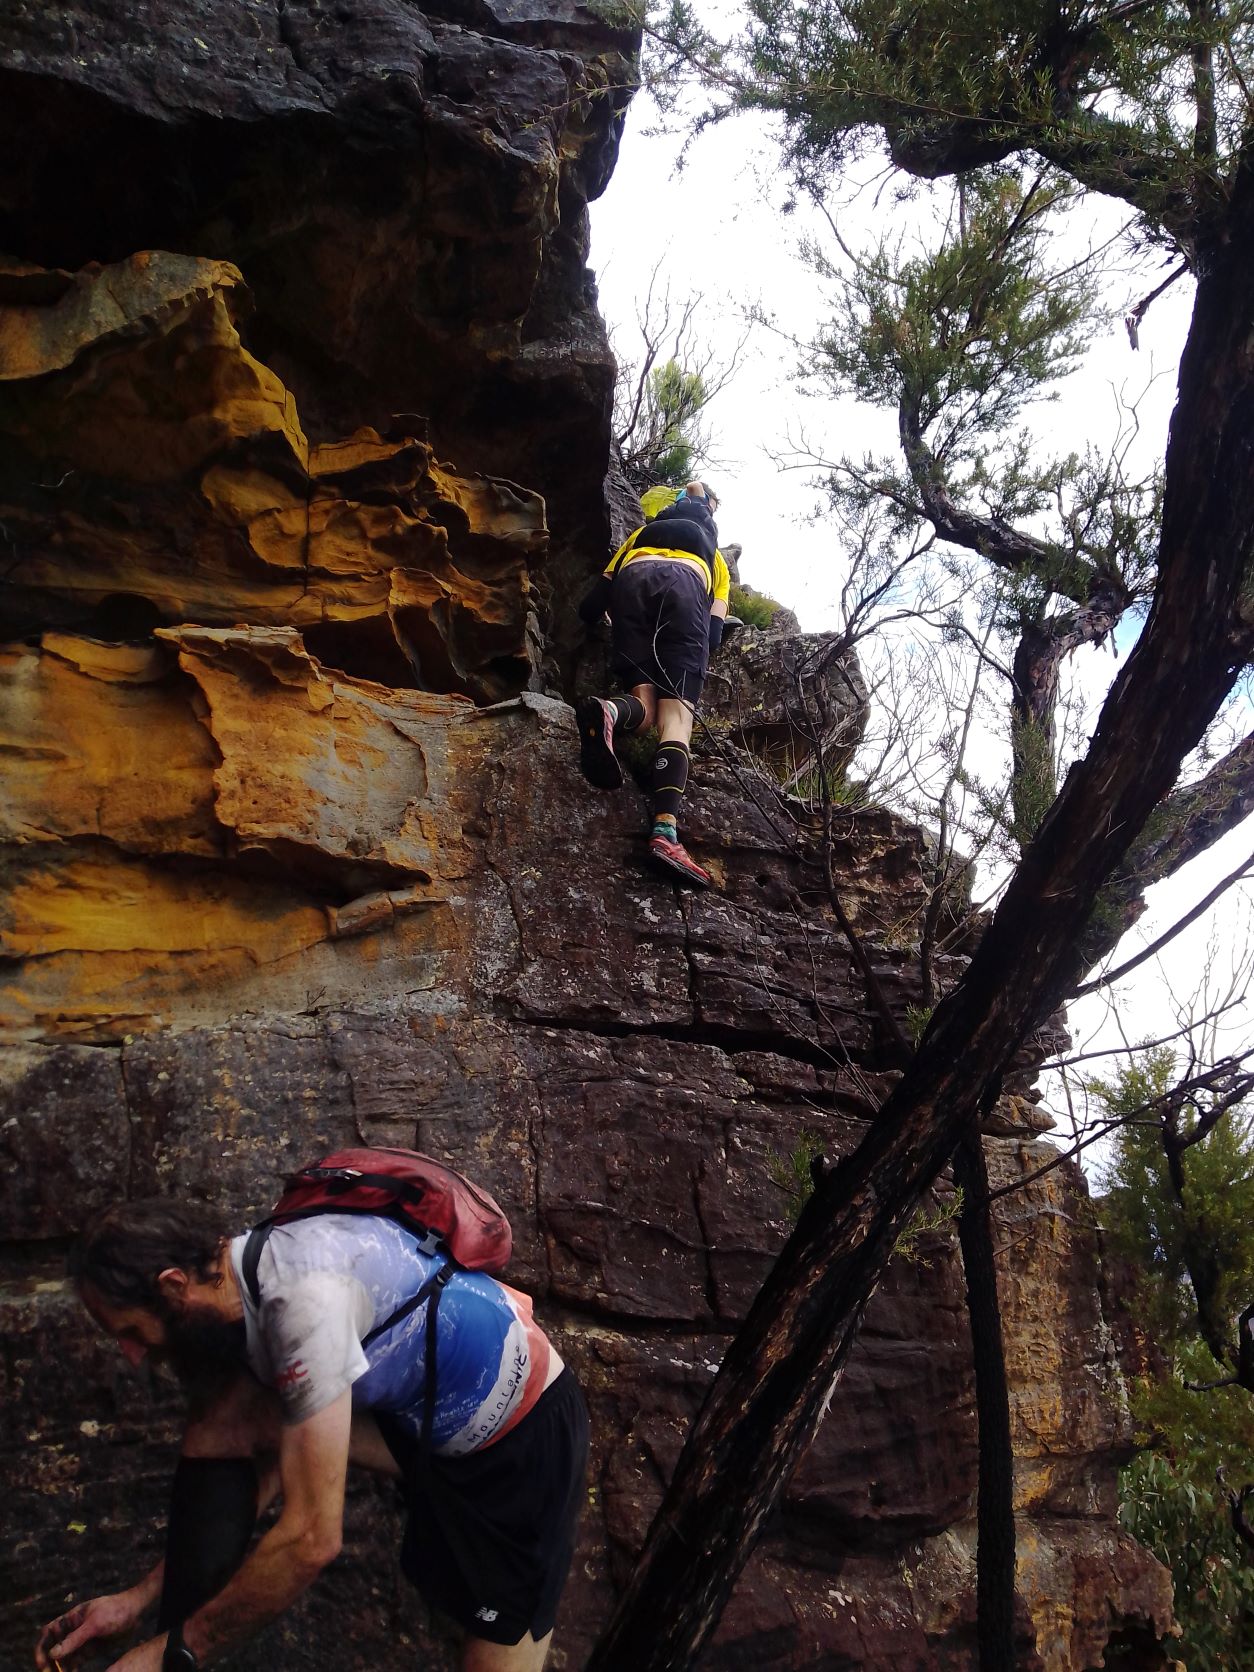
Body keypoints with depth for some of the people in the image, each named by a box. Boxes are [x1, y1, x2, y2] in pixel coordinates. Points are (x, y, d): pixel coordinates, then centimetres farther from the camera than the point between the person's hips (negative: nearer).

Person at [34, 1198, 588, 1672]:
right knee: (223, 1425, -8)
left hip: (525, 1438, -7)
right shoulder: (235, 1296, -7)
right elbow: (261, 1471, 4)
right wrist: (139, 1598, 0)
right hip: (430, 1419, 7)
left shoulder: (304, 1294, -33)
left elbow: (311, 1538, -30)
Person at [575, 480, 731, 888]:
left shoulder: (643, 532, 42)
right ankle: (665, 830, -37)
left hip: (633, 578, 2)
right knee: (676, 713, -15)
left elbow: (591, 607, 27)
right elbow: (714, 630, 22)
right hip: (686, 583, -1)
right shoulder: (714, 558, 40)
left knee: (643, 701, -3)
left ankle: (610, 711, -43)